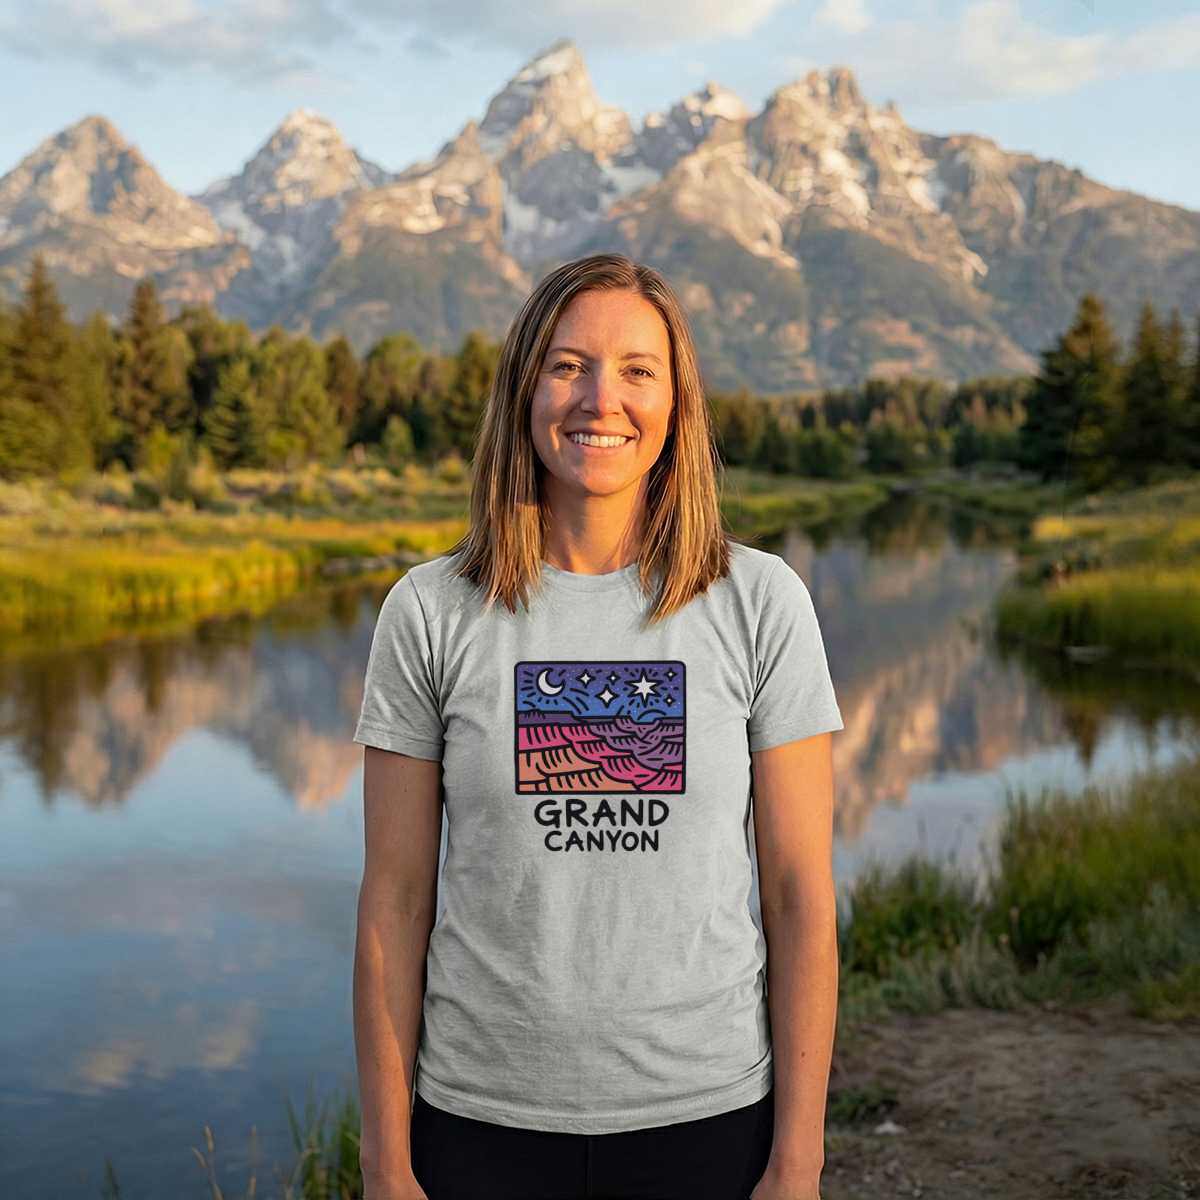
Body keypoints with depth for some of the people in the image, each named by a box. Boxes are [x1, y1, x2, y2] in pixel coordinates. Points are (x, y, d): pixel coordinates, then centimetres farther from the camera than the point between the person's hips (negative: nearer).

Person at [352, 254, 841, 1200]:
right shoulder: (431, 614, -3)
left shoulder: (761, 604, -4)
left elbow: (802, 895, -4)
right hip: (485, 1124, 1)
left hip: (706, 1121, 0)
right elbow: (395, 901, -1)